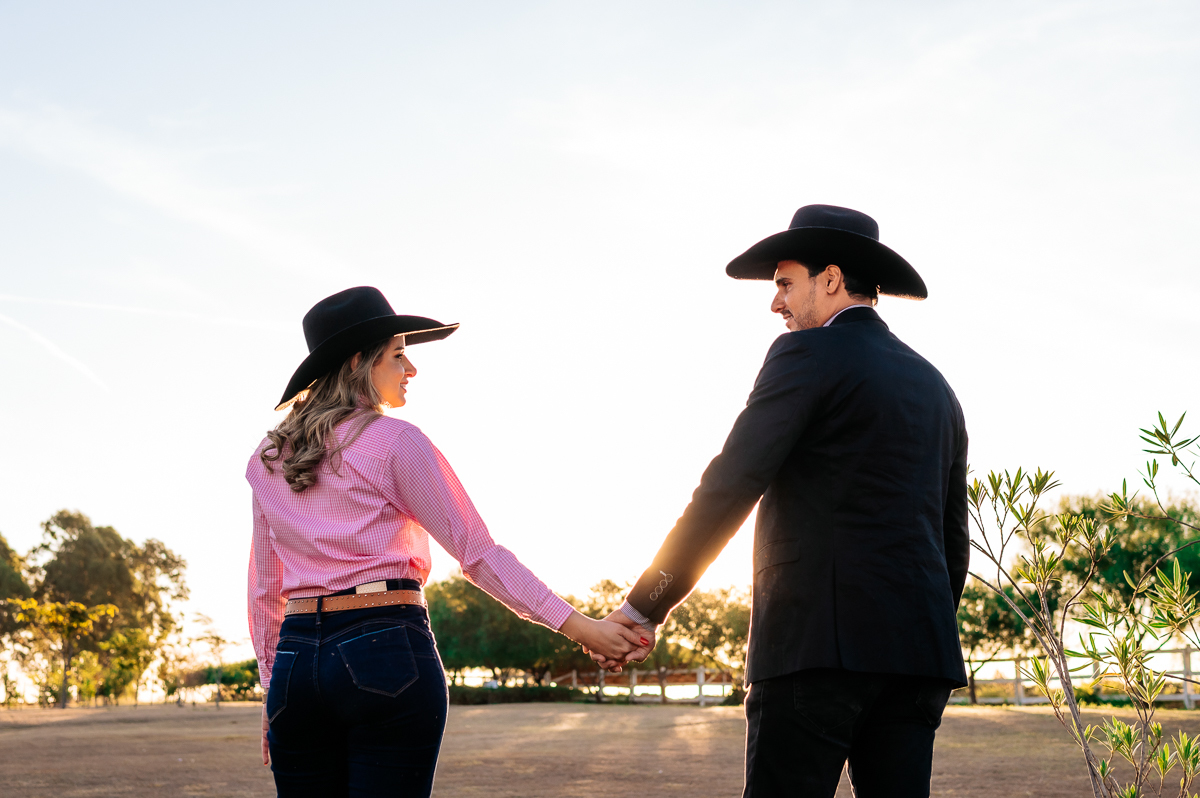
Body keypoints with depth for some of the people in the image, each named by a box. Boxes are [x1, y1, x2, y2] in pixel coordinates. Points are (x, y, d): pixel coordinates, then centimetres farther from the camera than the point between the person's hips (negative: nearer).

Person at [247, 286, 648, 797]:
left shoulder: (268, 460, 14)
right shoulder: (394, 442, -4)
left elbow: (264, 588, 16)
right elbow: (476, 552, -7)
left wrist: (273, 687, 22)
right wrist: (579, 626, -5)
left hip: (297, 659, 6)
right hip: (388, 653, -5)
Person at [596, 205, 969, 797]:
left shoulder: (809, 354, -2)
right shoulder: (935, 386, 21)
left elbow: (730, 488, -10)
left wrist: (645, 605, -7)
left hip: (823, 637, -7)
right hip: (921, 648, 7)